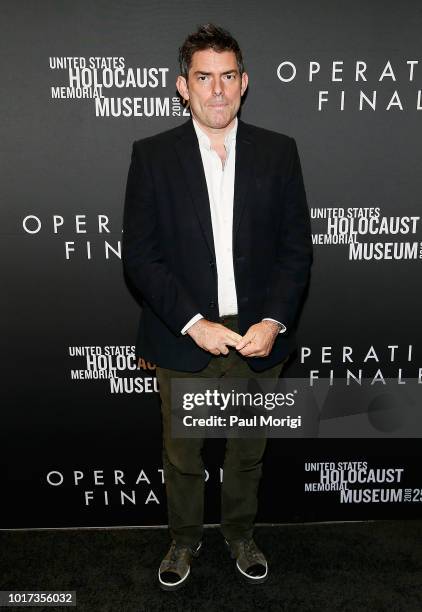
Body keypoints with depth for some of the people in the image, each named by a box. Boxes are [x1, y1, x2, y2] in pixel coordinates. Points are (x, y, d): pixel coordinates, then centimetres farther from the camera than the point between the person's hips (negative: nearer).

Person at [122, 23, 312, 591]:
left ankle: (241, 534, 47)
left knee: (248, 450, 20)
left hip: (259, 337, 2)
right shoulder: (152, 155, -3)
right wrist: (195, 325, -16)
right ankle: (185, 539, 44)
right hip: (183, 338, -1)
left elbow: (296, 249, 0)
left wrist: (274, 322, -13)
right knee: (181, 454, 17)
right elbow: (140, 257, -8)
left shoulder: (279, 151, 1)